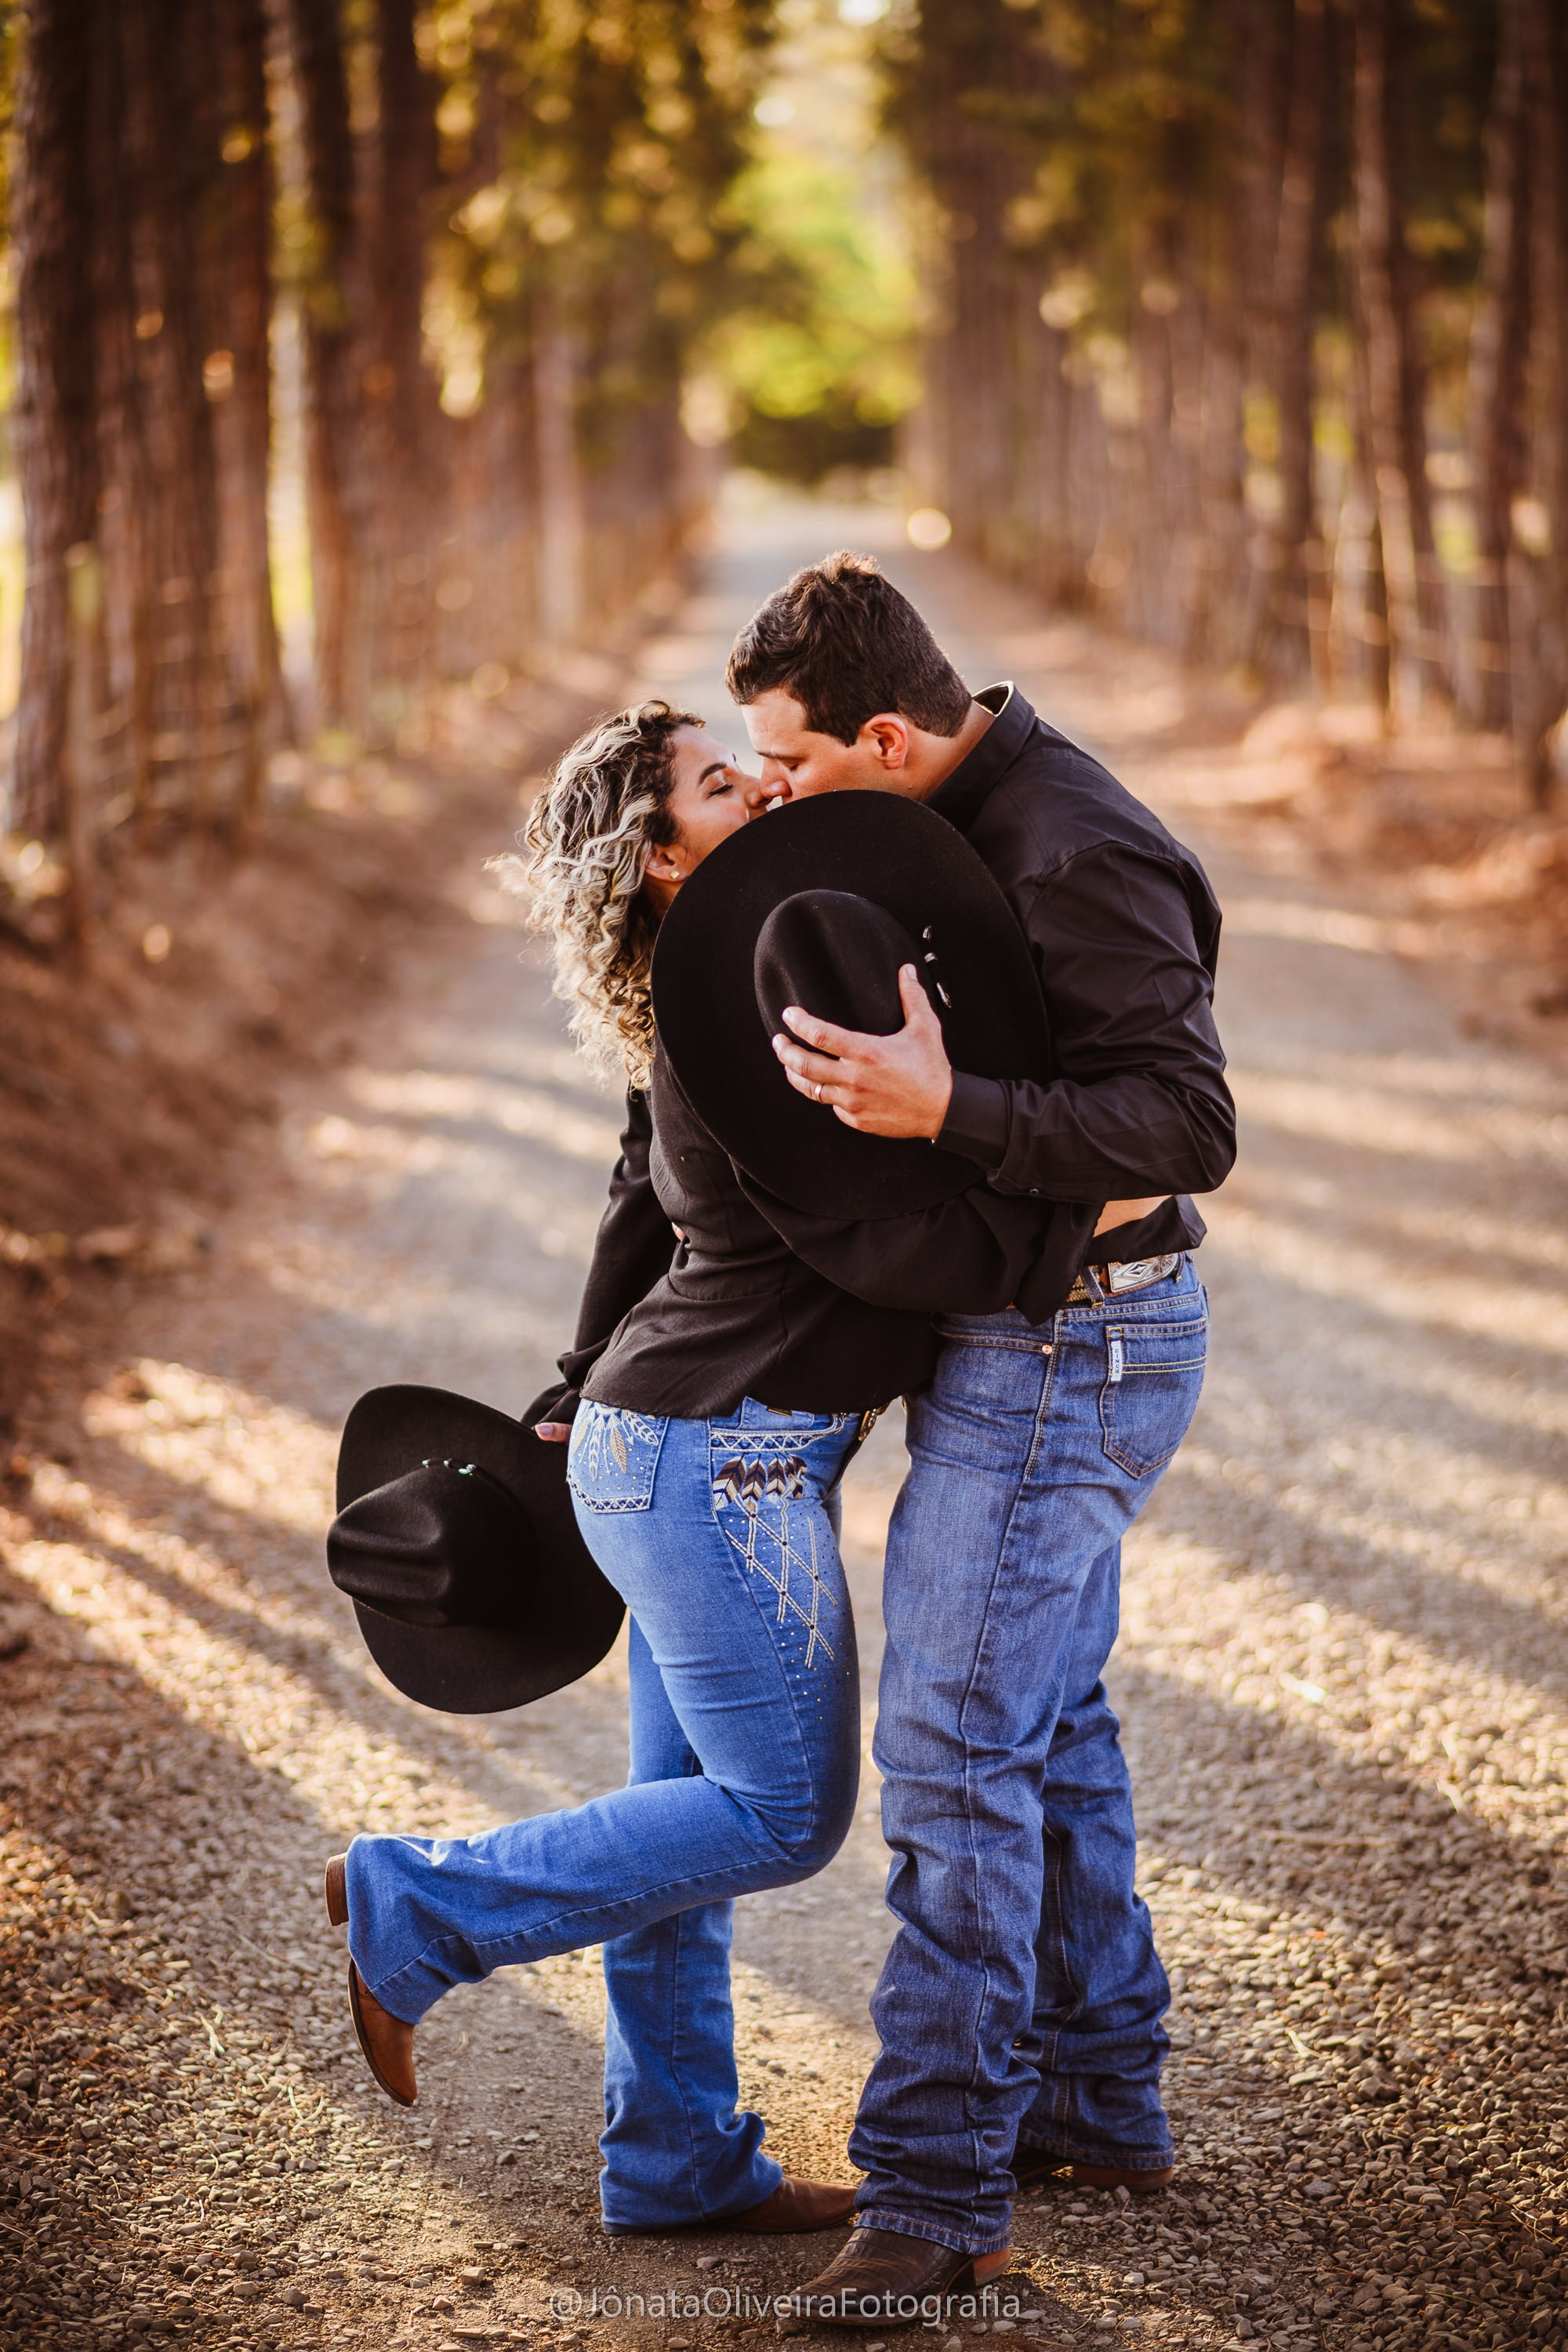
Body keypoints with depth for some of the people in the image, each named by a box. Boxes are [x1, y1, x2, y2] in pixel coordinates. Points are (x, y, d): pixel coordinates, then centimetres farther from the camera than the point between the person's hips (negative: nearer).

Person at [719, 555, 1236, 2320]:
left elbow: (1188, 1126, -29)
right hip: (1015, 1331, 10)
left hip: (1069, 1354, -10)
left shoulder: (1079, 862, -23)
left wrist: (941, 1112, -37)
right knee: (1046, 1722, 17)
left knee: (957, 1745, -10)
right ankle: (1097, 2103, 29)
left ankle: (937, 2180, -5)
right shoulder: (955, 829, 8)